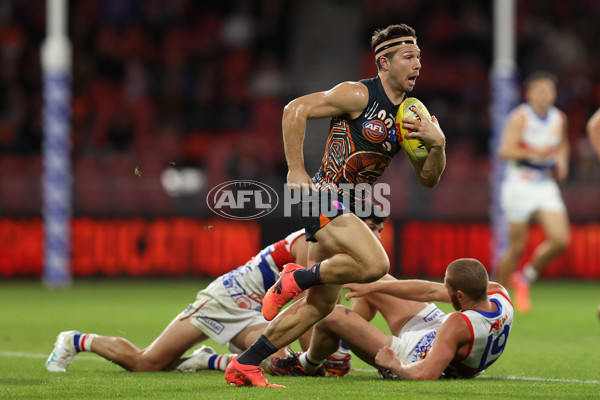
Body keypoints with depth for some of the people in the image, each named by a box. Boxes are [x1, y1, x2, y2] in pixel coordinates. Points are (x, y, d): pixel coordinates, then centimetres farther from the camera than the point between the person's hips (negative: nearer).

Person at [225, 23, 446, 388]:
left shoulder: (411, 115, 11)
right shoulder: (358, 95, -11)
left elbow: (428, 179, 13)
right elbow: (296, 110, -13)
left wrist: (438, 144, -7)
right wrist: (296, 171, -15)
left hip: (345, 207, 9)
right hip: (323, 197, -9)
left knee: (321, 304, 8)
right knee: (375, 264, -28)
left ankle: (244, 366, 14)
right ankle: (295, 279, -6)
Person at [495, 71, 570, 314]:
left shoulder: (559, 119, 7)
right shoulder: (520, 118, -11)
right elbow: (506, 151, -20)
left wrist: (562, 162, 7)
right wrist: (535, 153, -33)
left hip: (546, 185, 5)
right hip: (519, 185, -5)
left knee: (560, 240, -9)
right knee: (517, 247, -2)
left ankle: (525, 278, 15)